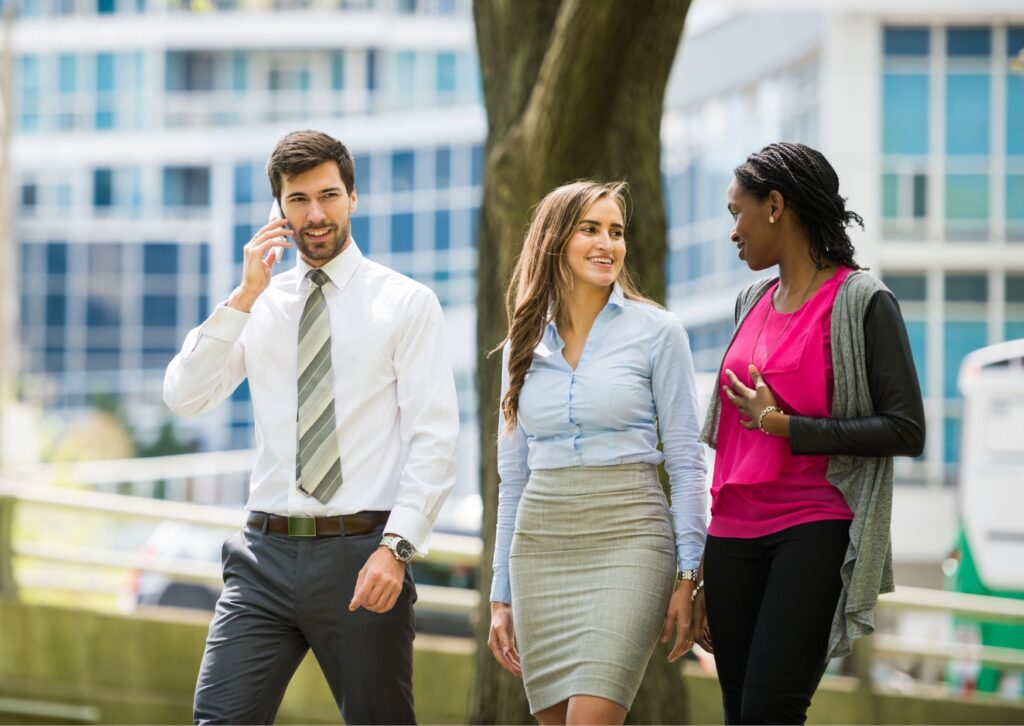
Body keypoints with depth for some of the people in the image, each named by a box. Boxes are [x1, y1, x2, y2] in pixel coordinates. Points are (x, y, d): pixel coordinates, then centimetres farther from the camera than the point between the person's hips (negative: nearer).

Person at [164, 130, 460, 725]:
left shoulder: (407, 303, 1)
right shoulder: (261, 305, 13)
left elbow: (434, 441, -6)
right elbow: (185, 396, 2)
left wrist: (396, 547, -17)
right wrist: (243, 298, -5)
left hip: (361, 556, -3)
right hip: (266, 553, 3)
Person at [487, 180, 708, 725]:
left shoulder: (656, 332, 0)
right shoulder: (524, 345, 11)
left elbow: (686, 459, -1)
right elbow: (512, 476, 15)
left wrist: (689, 576, -8)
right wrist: (501, 597, 13)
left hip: (628, 540, -4)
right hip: (542, 549, 4)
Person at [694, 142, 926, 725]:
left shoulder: (864, 303, -4)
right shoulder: (753, 303, 16)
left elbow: (907, 431, -9)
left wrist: (783, 425, -11)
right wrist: (705, 570, 21)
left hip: (814, 528, -7)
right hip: (735, 535, 7)